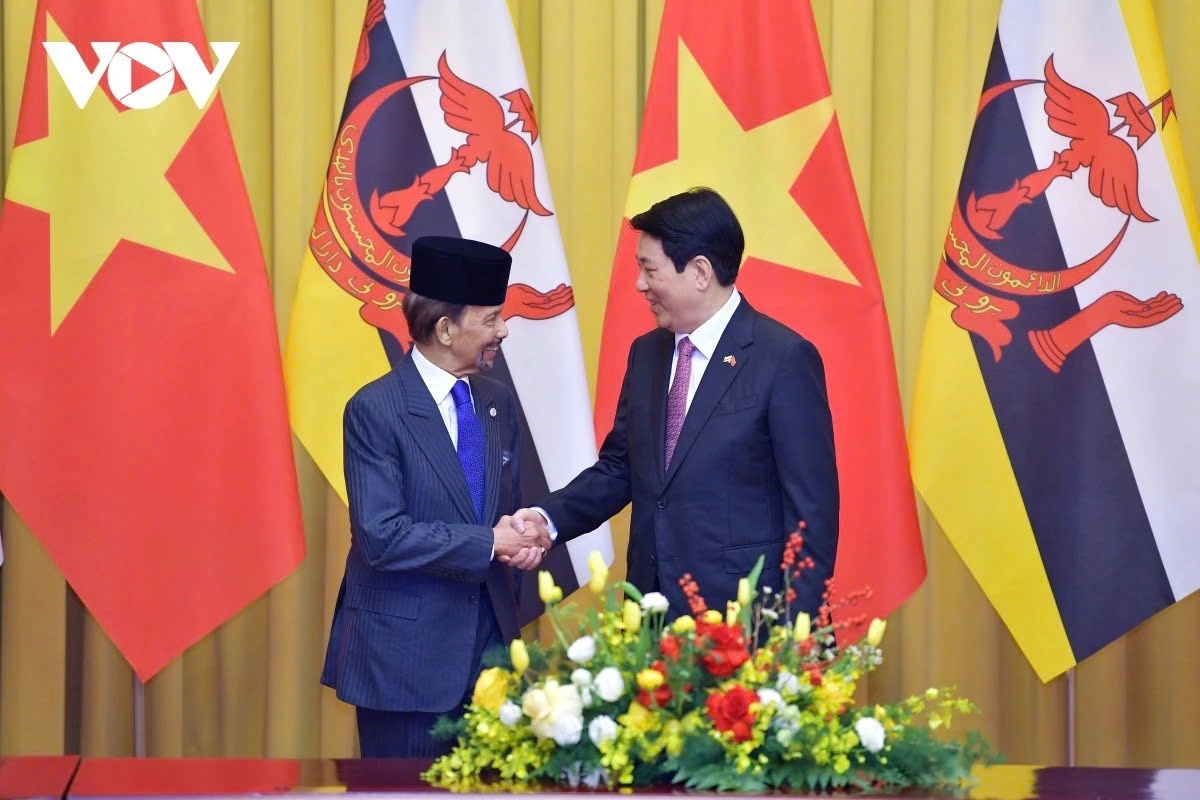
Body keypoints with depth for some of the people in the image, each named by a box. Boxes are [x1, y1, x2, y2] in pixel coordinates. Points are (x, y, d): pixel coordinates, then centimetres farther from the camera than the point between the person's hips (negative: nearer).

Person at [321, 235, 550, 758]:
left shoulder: (498, 403, 10)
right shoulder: (376, 409, -12)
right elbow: (381, 536, -19)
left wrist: (523, 538, -6)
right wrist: (490, 544, -18)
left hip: (490, 639, 6)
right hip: (407, 650, -6)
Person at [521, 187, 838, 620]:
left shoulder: (784, 358, -10)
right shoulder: (646, 353, 11)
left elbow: (811, 507, -11)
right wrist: (550, 517, -3)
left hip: (742, 613, -6)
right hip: (654, 609, 6)